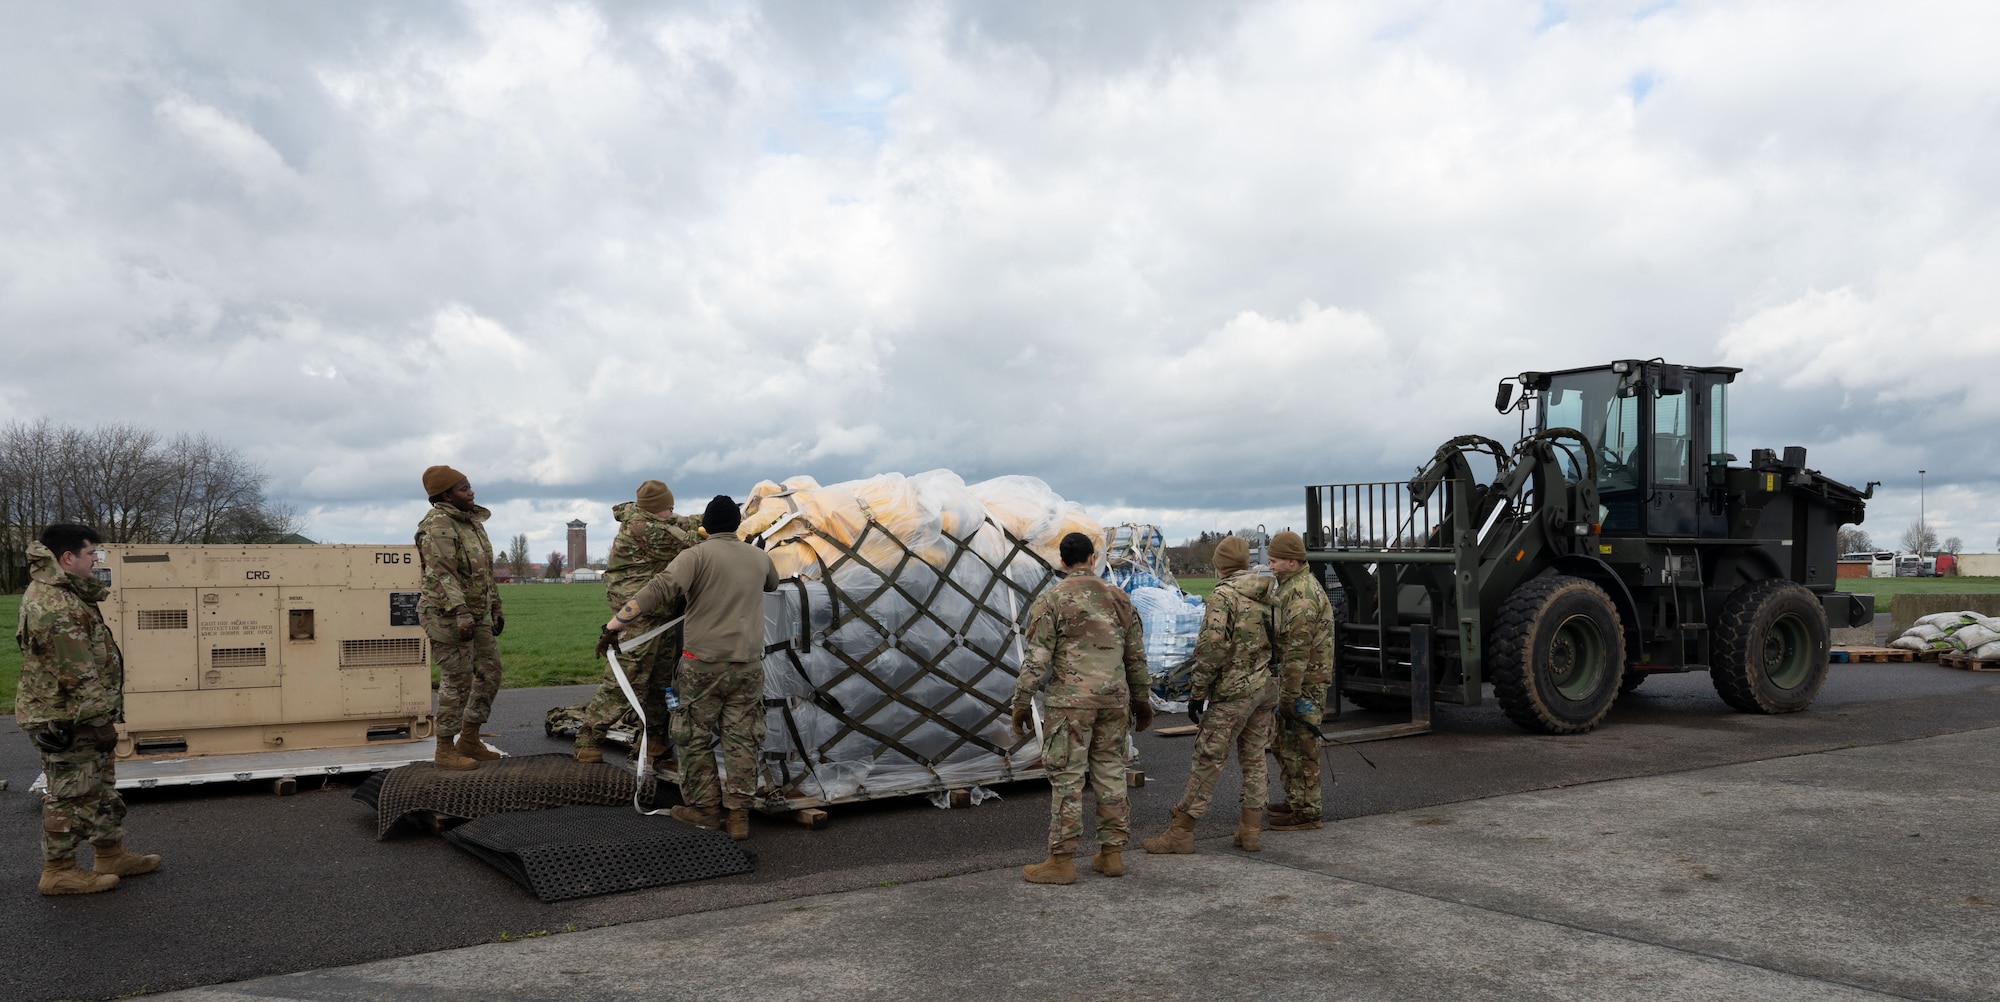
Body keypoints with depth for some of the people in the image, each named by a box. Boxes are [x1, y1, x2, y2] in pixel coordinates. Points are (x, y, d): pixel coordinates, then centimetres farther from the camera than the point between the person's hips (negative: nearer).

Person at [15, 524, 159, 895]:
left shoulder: (55, 590, 9)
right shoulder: (56, 607, -24)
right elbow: (78, 676, -24)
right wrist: (100, 722, -19)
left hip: (73, 718, 11)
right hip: (67, 721, -11)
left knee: (102, 789, 18)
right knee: (71, 796, 1)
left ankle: (111, 856, 28)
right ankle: (58, 871, 12)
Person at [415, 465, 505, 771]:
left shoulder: (472, 521, 15)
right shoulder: (437, 525, -15)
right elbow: (441, 574, -24)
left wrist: (495, 607, 22)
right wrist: (460, 612, -31)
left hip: (477, 615, 10)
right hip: (447, 616, -9)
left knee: (489, 672, 12)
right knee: (457, 680, -6)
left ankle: (469, 739, 22)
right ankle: (445, 750, 4)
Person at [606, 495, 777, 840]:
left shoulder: (697, 555, -9)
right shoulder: (759, 557, 8)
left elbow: (660, 589, -22)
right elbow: (772, 584, 30)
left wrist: (619, 620, -19)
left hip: (703, 661, -4)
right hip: (748, 665, 4)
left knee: (694, 737, 11)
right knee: (742, 738, 9)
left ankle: (706, 807, 16)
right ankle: (739, 812, 8)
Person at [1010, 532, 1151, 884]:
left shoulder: (1050, 600, -5)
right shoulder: (1119, 597, 10)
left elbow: (1036, 658, -9)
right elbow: (1136, 655, 14)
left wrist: (1022, 703, -3)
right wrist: (1140, 700, 23)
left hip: (1070, 700, -5)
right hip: (1114, 698, 5)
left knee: (1066, 777, -1)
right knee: (1110, 773, 11)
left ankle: (1061, 861, 2)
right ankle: (1111, 853, 17)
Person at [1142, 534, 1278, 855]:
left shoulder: (1223, 596, -12)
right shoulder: (1271, 594, 10)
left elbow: (1212, 649, -19)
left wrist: (1197, 693, -12)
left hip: (1233, 691, -7)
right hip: (1267, 687, 7)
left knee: (1208, 760, -3)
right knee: (1254, 759, 14)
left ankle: (1181, 831, 1)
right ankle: (1250, 831, 18)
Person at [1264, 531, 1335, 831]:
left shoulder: (1300, 594, -20)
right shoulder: (1295, 586, 15)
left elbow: (1298, 650, -24)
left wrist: (1288, 695, -23)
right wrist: (1285, 689, 25)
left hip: (1306, 681, -11)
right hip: (1296, 677, 11)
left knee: (1300, 745, -4)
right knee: (1282, 741, 19)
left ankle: (1306, 812, 4)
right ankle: (1295, 800, 29)